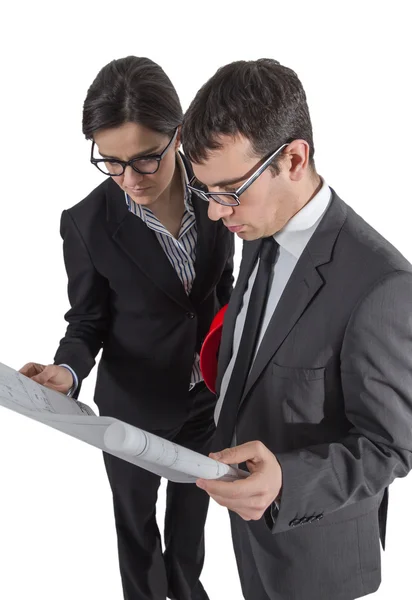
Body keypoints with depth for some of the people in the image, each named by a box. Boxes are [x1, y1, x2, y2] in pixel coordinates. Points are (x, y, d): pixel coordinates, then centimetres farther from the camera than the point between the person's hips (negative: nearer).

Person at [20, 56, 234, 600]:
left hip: (209, 393, 3)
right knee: (136, 515, 22)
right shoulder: (88, 223, -24)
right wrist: (67, 371, -32)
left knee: (192, 504, 27)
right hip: (135, 407, -3)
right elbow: (87, 322, -12)